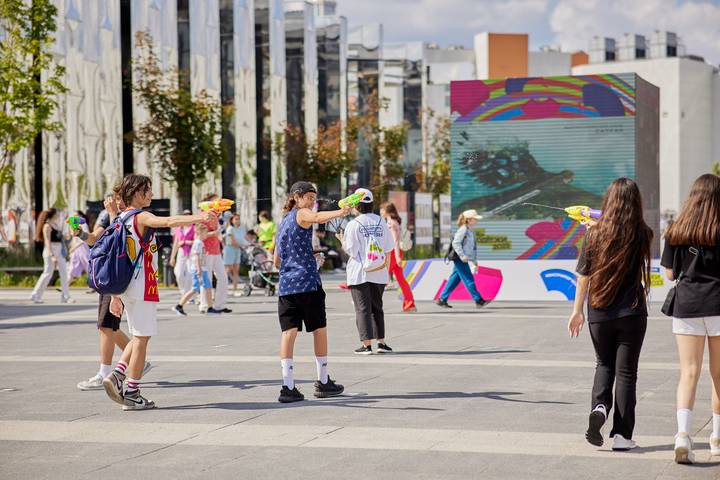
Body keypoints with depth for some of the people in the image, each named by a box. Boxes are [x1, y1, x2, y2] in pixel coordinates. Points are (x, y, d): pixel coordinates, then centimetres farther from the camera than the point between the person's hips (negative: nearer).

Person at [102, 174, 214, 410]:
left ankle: (117, 375, 5)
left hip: (126, 286, 8)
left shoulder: (121, 219, 13)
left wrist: (115, 295, 18)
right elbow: (169, 222, -33)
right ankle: (132, 394, 2)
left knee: (139, 336, 19)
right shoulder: (141, 218, -12)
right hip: (143, 287, -8)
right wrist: (200, 218, -43)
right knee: (141, 338, -1)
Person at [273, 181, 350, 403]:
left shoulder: (283, 222, 21)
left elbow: (276, 261, 26)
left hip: (286, 284, 6)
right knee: (319, 329, 7)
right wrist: (340, 212, -39)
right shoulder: (301, 213, -1)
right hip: (308, 282, -6)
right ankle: (323, 382, 16)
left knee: (289, 332, -3)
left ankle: (288, 387, -12)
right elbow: (317, 217, -28)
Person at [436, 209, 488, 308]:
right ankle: (478, 300, -4)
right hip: (459, 259, -10)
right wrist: (462, 255, -24)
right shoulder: (463, 230, -12)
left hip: (463, 260, 10)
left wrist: (475, 262, 23)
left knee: (454, 280, 10)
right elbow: (456, 243, -19)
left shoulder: (471, 232, 17)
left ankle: (442, 299, 13)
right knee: (469, 280, -6)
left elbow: (473, 248, 23)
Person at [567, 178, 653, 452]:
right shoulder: (643, 236, -8)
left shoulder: (595, 235, -6)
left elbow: (583, 277, -2)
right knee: (626, 372, 6)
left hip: (599, 313, 1)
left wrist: (578, 311, 6)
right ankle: (622, 435, 5)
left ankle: (599, 406, -7)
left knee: (604, 365, 20)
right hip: (632, 314, -1)